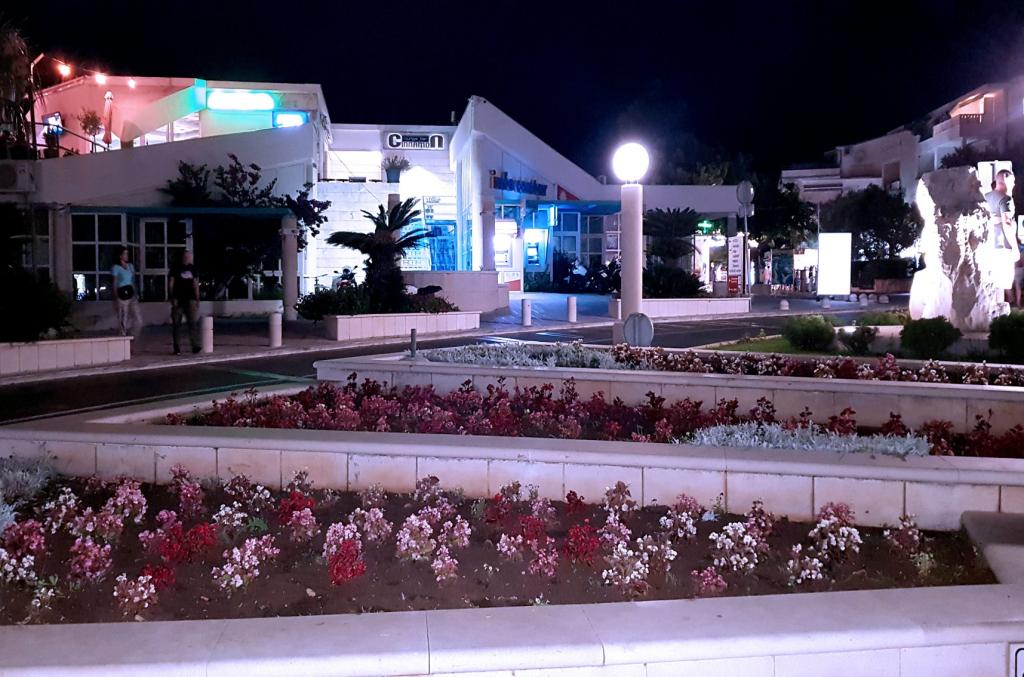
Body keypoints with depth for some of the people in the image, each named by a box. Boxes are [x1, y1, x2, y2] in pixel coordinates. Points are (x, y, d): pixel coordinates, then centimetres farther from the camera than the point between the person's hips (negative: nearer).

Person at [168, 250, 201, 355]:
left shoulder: (192, 268, 12)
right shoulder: (176, 268, 0)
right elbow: (171, 283, -3)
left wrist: (197, 299, 11)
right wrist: (172, 298, -12)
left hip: (190, 299, 3)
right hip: (178, 299, -2)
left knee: (192, 322, -9)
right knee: (176, 324, 2)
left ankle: (195, 346, -14)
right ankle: (177, 348, 8)